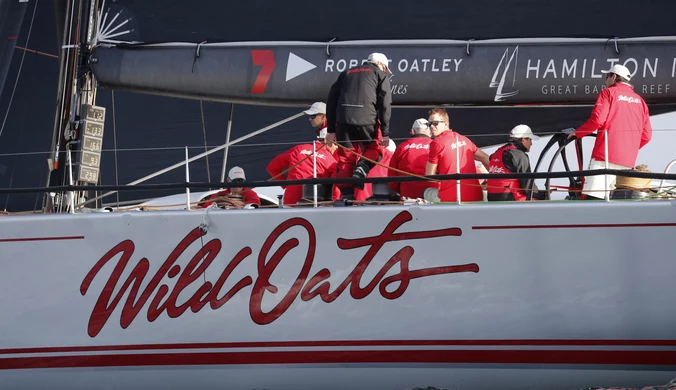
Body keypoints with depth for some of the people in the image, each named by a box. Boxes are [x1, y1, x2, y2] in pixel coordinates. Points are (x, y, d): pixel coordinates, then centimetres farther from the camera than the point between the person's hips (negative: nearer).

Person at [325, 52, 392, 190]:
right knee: (374, 149, 19)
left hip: (343, 121, 3)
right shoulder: (381, 75, 14)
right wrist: (385, 133, 1)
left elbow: (331, 100, 20)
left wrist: (331, 129, 21)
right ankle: (362, 168, -9)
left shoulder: (346, 74, 26)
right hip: (367, 121, -3)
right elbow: (385, 104, 3)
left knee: (345, 159, 11)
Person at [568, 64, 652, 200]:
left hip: (605, 156, -7)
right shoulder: (640, 100, 20)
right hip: (628, 161, 7)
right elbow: (646, 135, 15)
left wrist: (578, 133, 3)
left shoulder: (608, 93, 3)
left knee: (593, 199, -14)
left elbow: (597, 120, -11)